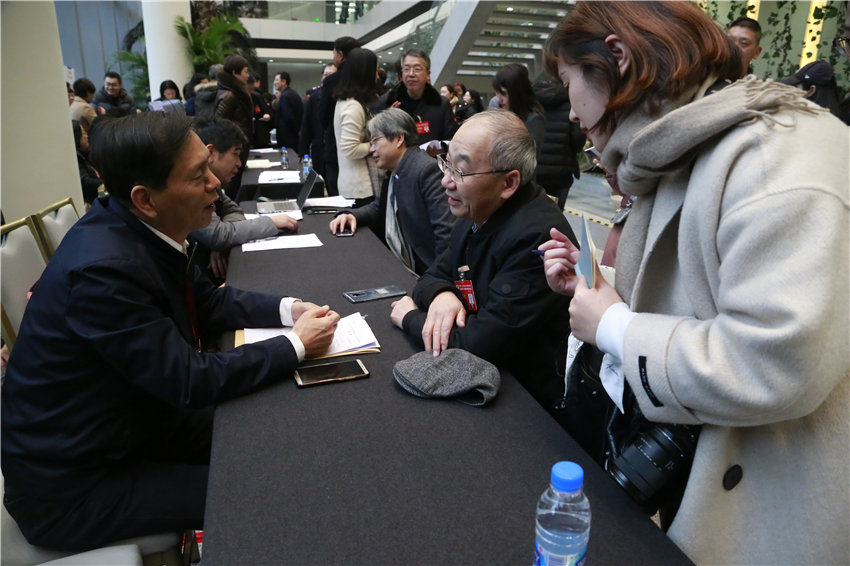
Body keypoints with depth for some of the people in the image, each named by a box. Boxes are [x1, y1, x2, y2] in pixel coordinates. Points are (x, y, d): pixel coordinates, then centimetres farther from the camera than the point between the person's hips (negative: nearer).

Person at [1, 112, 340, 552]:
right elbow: (191, 380, -27)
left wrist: (287, 308, -7)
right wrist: (296, 345, -19)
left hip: (132, 418, 8)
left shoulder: (139, 230, -8)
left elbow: (209, 303, 6)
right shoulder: (102, 268, -32)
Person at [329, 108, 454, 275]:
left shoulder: (427, 169, -17)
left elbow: (447, 230, -23)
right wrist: (352, 216, 4)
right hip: (398, 266, 9)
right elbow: (379, 207, 25)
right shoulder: (393, 172, 11)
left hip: (424, 272, -8)